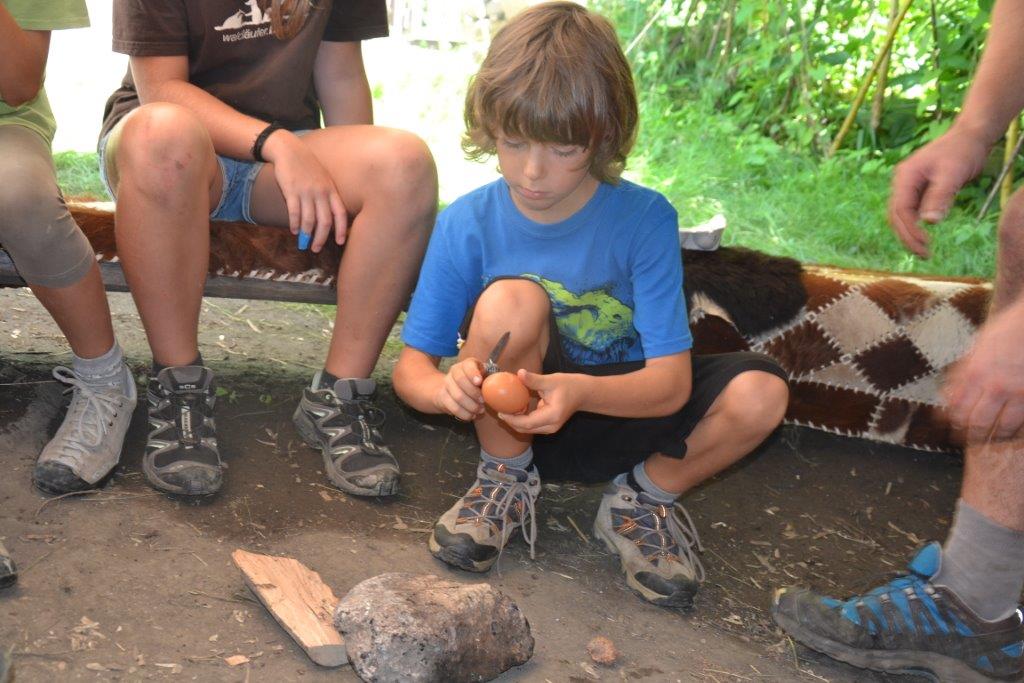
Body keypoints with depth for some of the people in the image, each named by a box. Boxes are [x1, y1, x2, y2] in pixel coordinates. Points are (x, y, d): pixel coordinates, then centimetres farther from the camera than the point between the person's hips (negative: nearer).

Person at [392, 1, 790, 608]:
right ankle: (507, 481, -7)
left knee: (760, 392, -25)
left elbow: (671, 381, -20)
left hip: (618, 410, 1)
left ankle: (646, 495, 3)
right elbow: (412, 369, -10)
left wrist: (581, 392, -41)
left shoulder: (645, 219, -16)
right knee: (510, 300, -31)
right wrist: (450, 389, -35)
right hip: (515, 420, 0)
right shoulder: (468, 223, -14)